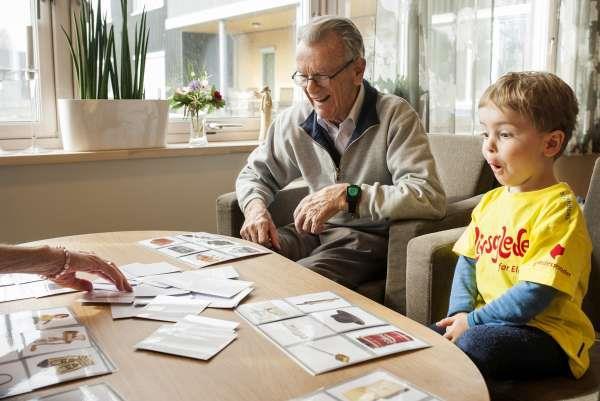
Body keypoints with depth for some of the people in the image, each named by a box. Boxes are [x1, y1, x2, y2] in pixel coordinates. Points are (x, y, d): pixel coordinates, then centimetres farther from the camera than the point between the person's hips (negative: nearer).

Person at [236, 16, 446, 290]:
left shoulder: (395, 116, -13)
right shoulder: (293, 121, 2)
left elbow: (430, 199, -24)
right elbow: (255, 174, 16)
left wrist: (346, 194, -30)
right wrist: (255, 206, -8)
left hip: (369, 239, -4)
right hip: (315, 231, 5)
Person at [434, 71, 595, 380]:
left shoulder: (558, 207, -15)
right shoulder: (491, 201, 10)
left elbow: (536, 294, -21)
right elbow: (467, 261, 13)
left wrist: (472, 320, -17)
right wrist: (460, 312, -4)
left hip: (546, 332, -7)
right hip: (490, 322, 7)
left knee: (475, 344, -33)